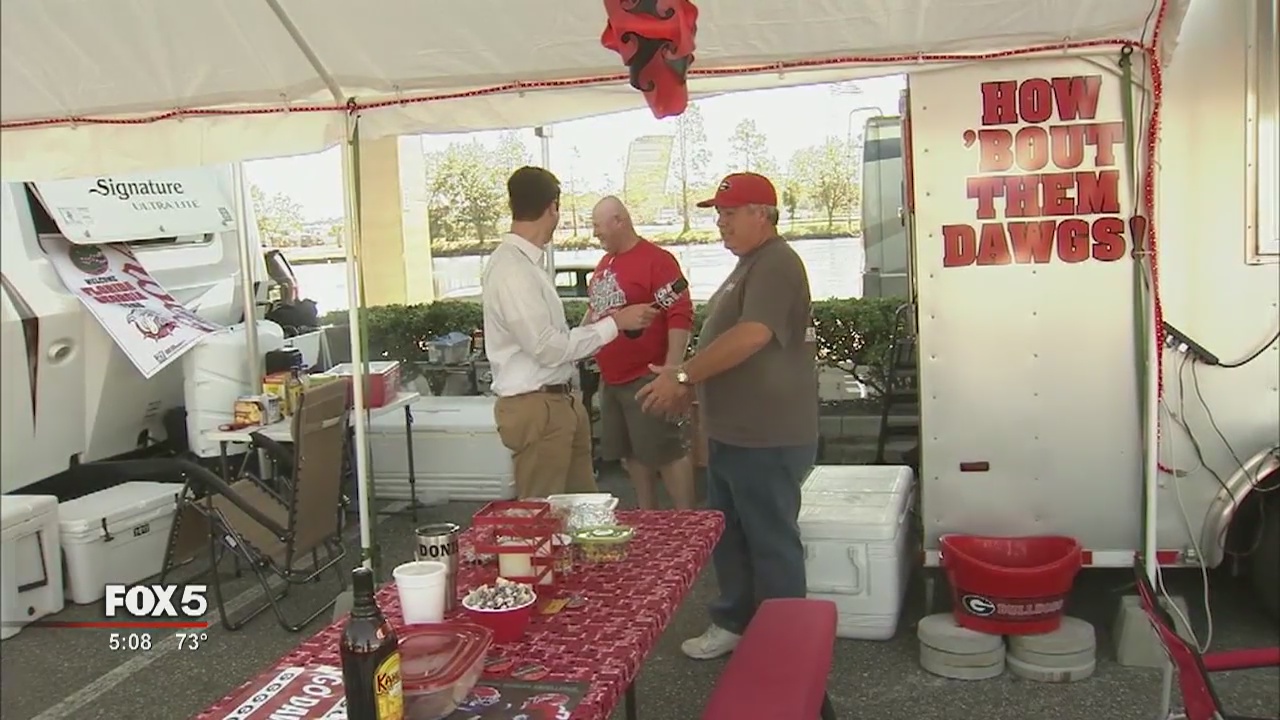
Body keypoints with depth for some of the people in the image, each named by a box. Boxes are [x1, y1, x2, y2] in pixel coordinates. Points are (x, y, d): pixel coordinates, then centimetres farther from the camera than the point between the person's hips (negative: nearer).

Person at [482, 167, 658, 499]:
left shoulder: (525, 263, 9)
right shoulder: (510, 269, -20)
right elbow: (548, 348, -21)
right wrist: (615, 323, -16)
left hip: (561, 401, 10)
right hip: (535, 408, -10)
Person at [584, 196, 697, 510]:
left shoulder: (656, 260, -13)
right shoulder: (604, 264, 13)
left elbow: (680, 316, -19)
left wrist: (671, 370, -23)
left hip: (646, 378, -9)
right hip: (611, 379, 9)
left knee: (667, 451, -3)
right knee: (631, 453, 15)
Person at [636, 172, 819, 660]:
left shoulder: (776, 264, -17)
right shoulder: (749, 265, 16)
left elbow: (752, 335, -30)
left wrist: (683, 375, -26)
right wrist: (692, 385, 19)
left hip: (767, 438, -10)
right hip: (734, 433, 10)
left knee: (772, 542, 2)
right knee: (729, 535, 19)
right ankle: (734, 623, 33)